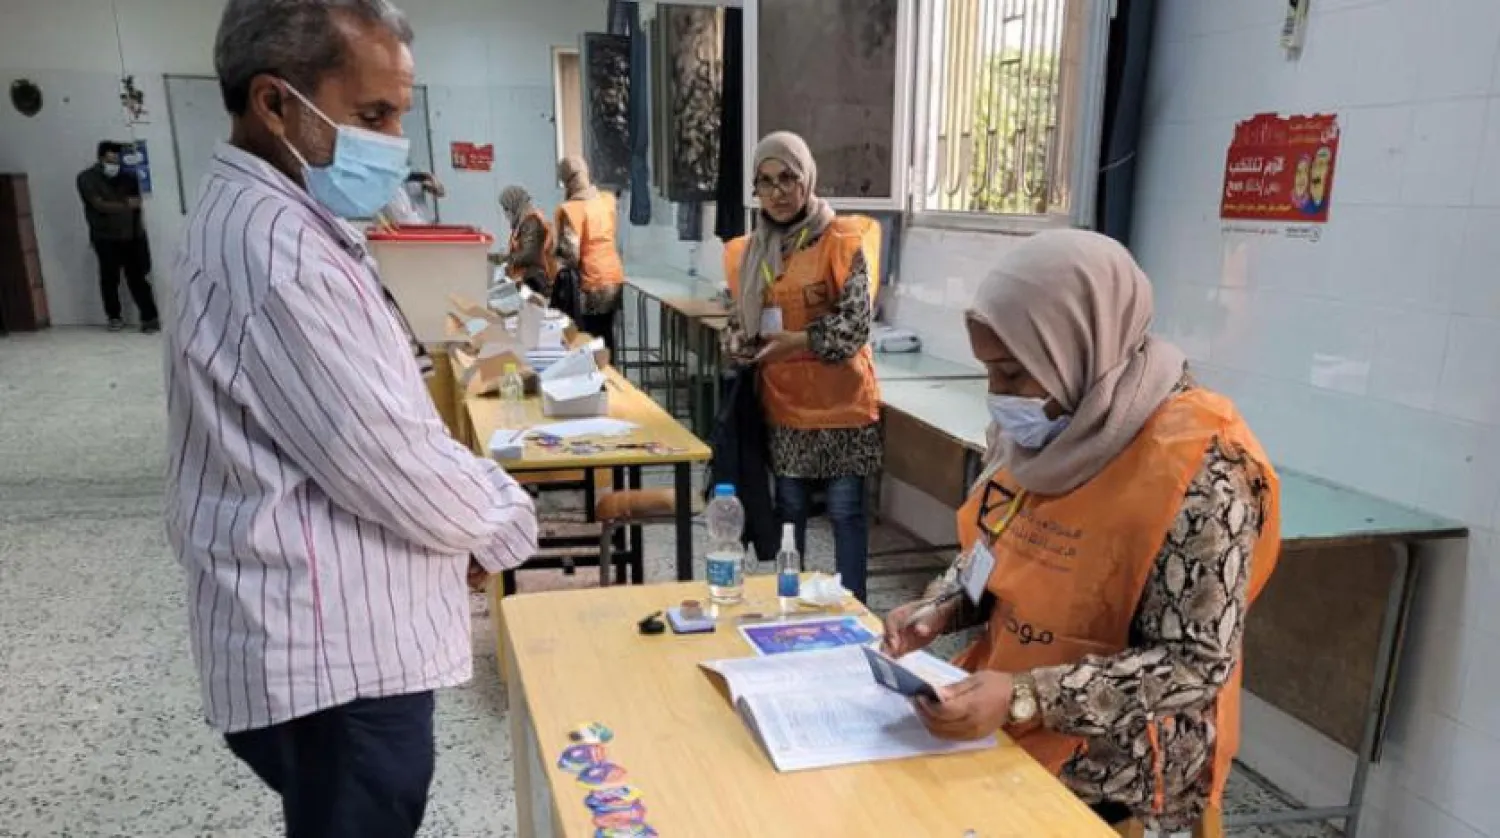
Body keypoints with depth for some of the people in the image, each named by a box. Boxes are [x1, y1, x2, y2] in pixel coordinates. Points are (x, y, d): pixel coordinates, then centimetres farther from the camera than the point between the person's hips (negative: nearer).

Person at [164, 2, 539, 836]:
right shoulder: (273, 247, -24)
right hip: (336, 658, -10)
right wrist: (508, 522, -6)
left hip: (341, 639, 10)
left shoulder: (282, 224, 12)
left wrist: (484, 500, 7)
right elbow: (388, 463, -24)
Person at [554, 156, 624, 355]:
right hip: (615, 278, 7)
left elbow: (571, 255, -19)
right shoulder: (608, 199, 3)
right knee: (606, 334, 17)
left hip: (593, 284, -7)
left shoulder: (570, 209, -16)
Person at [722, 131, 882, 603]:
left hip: (840, 401, -4)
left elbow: (857, 321, -14)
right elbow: (739, 321, 17)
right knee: (789, 506, 13)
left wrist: (796, 341, -21)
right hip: (783, 402, 4)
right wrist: (741, 347, -4)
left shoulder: (841, 239, -8)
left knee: (845, 509, 2)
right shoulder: (750, 253, 8)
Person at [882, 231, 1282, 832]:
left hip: (1110, 761, -6)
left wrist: (1024, 699, -29)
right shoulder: (1035, 427, -2)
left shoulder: (1195, 467, -24)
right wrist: (942, 607, -8)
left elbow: (1198, 664, -22)